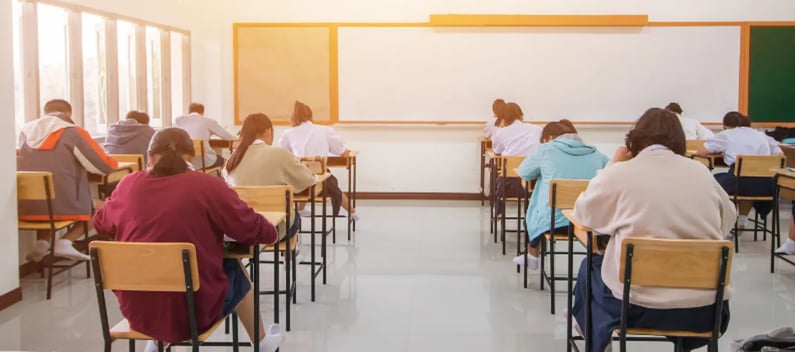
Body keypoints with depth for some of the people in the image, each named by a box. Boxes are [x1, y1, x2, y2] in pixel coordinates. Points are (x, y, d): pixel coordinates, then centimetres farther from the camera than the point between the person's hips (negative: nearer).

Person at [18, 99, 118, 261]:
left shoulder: (26, 130, 13)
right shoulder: (74, 132, 0)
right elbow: (105, 167, 0)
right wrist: (112, 163, 23)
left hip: (24, 207, 5)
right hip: (60, 206, -4)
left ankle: (42, 243, 12)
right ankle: (65, 242, 0)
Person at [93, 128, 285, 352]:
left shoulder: (128, 185, -2)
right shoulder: (208, 186, -12)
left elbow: (101, 225, 16)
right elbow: (255, 231, -5)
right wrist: (271, 233, 17)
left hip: (135, 309, 4)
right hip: (192, 312, -3)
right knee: (235, 271, 27)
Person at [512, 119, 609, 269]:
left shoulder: (546, 150, 0)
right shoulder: (596, 154, 8)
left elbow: (524, 172, 10)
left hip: (553, 221, -4)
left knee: (530, 215, 31)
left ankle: (533, 256, 49)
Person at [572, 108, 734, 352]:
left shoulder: (620, 173, -4)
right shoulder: (701, 172, 7)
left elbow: (584, 212, 11)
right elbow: (728, 219, 22)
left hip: (639, 304, -3)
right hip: (705, 309, 3)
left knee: (590, 267, 28)